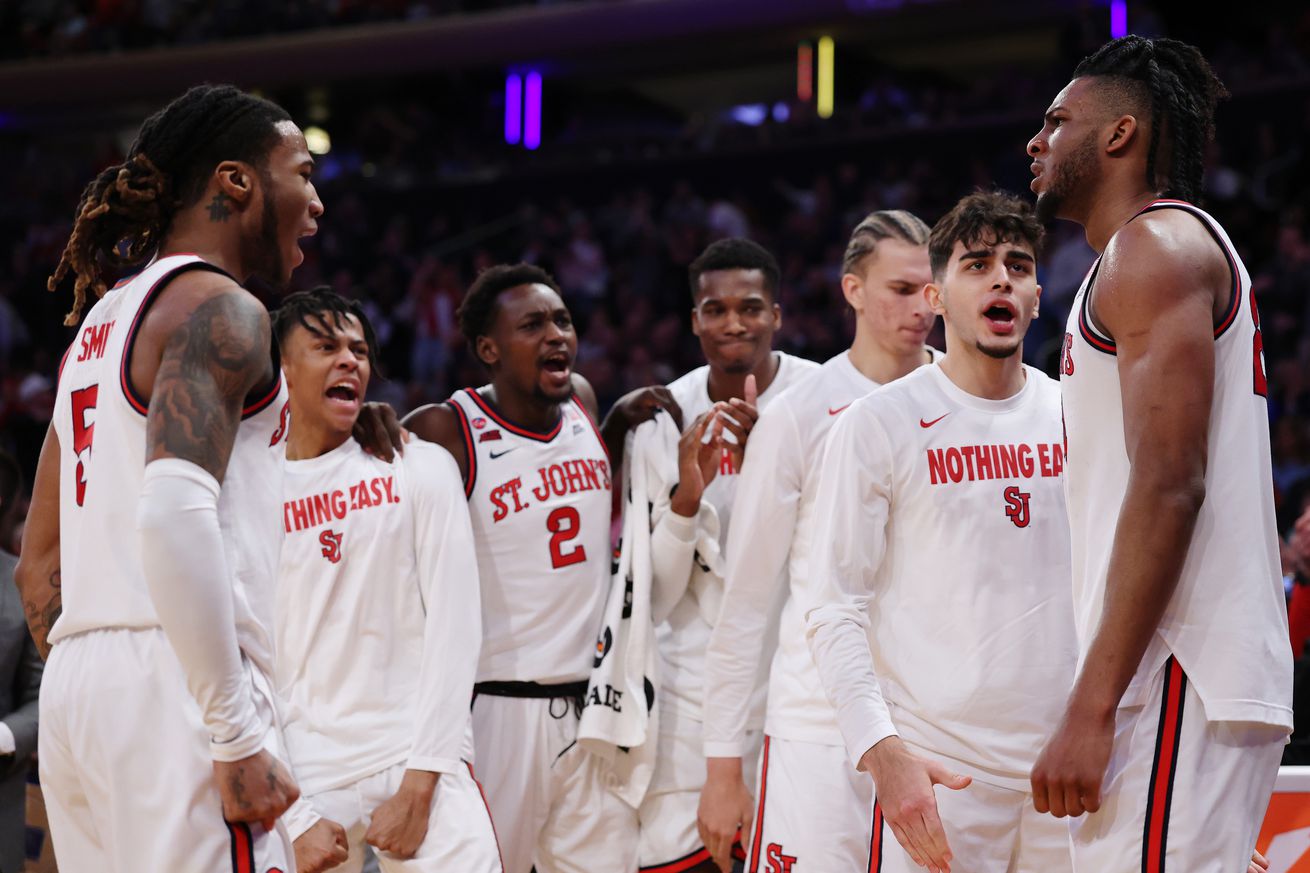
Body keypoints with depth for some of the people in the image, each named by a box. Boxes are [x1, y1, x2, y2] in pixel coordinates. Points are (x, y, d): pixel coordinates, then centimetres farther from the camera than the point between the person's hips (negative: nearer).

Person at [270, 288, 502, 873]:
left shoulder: (420, 469, 5)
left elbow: (455, 627, -1)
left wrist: (418, 787, -9)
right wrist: (294, 816, -5)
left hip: (422, 764, -1)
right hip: (308, 776, 1)